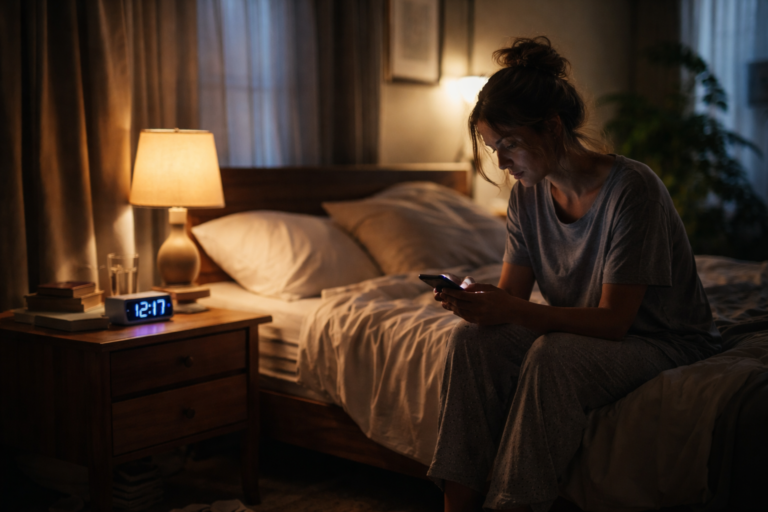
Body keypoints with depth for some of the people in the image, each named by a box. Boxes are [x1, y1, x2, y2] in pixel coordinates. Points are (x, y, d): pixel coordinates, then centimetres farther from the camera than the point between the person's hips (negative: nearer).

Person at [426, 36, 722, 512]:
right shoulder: (528, 194, -1)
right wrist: (477, 301, -25)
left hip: (666, 342, -6)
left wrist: (512, 310, -35)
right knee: (472, 340, -19)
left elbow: (612, 321, -24)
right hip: (581, 332, 6)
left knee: (552, 356, -35)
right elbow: (512, 294, -1)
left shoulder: (631, 188, -23)